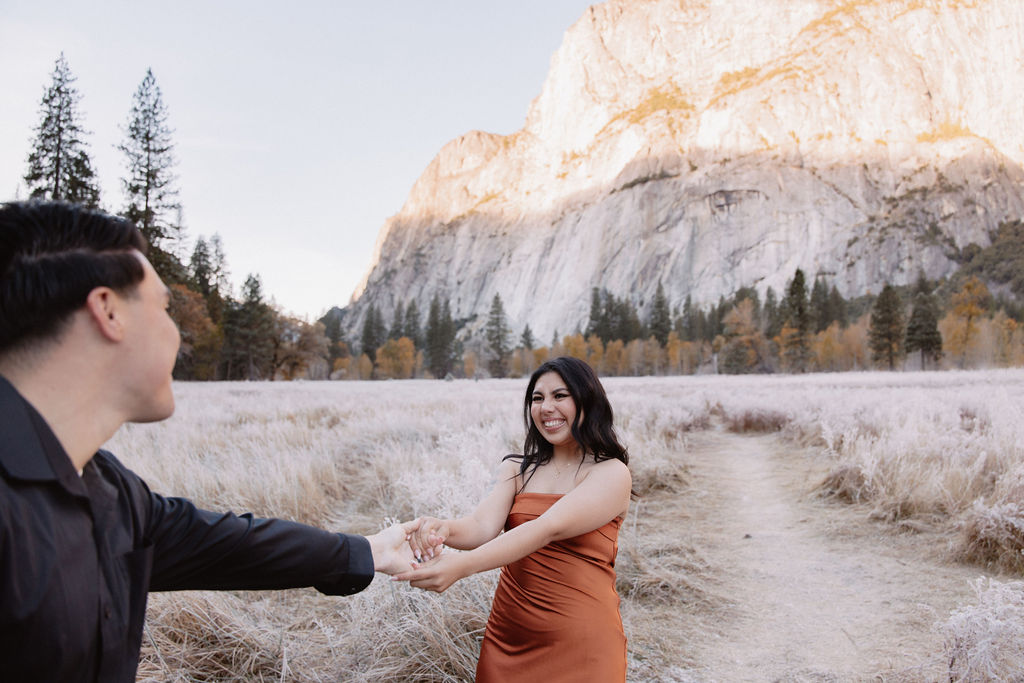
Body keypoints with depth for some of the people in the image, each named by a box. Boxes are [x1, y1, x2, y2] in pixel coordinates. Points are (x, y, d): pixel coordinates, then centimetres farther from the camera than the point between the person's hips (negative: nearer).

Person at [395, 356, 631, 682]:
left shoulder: (611, 473, -10)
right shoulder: (518, 469, 5)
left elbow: (548, 530, -25)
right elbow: (482, 525, -11)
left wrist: (462, 565, -37)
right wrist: (442, 530, -34)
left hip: (579, 643, -4)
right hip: (508, 637, 4)